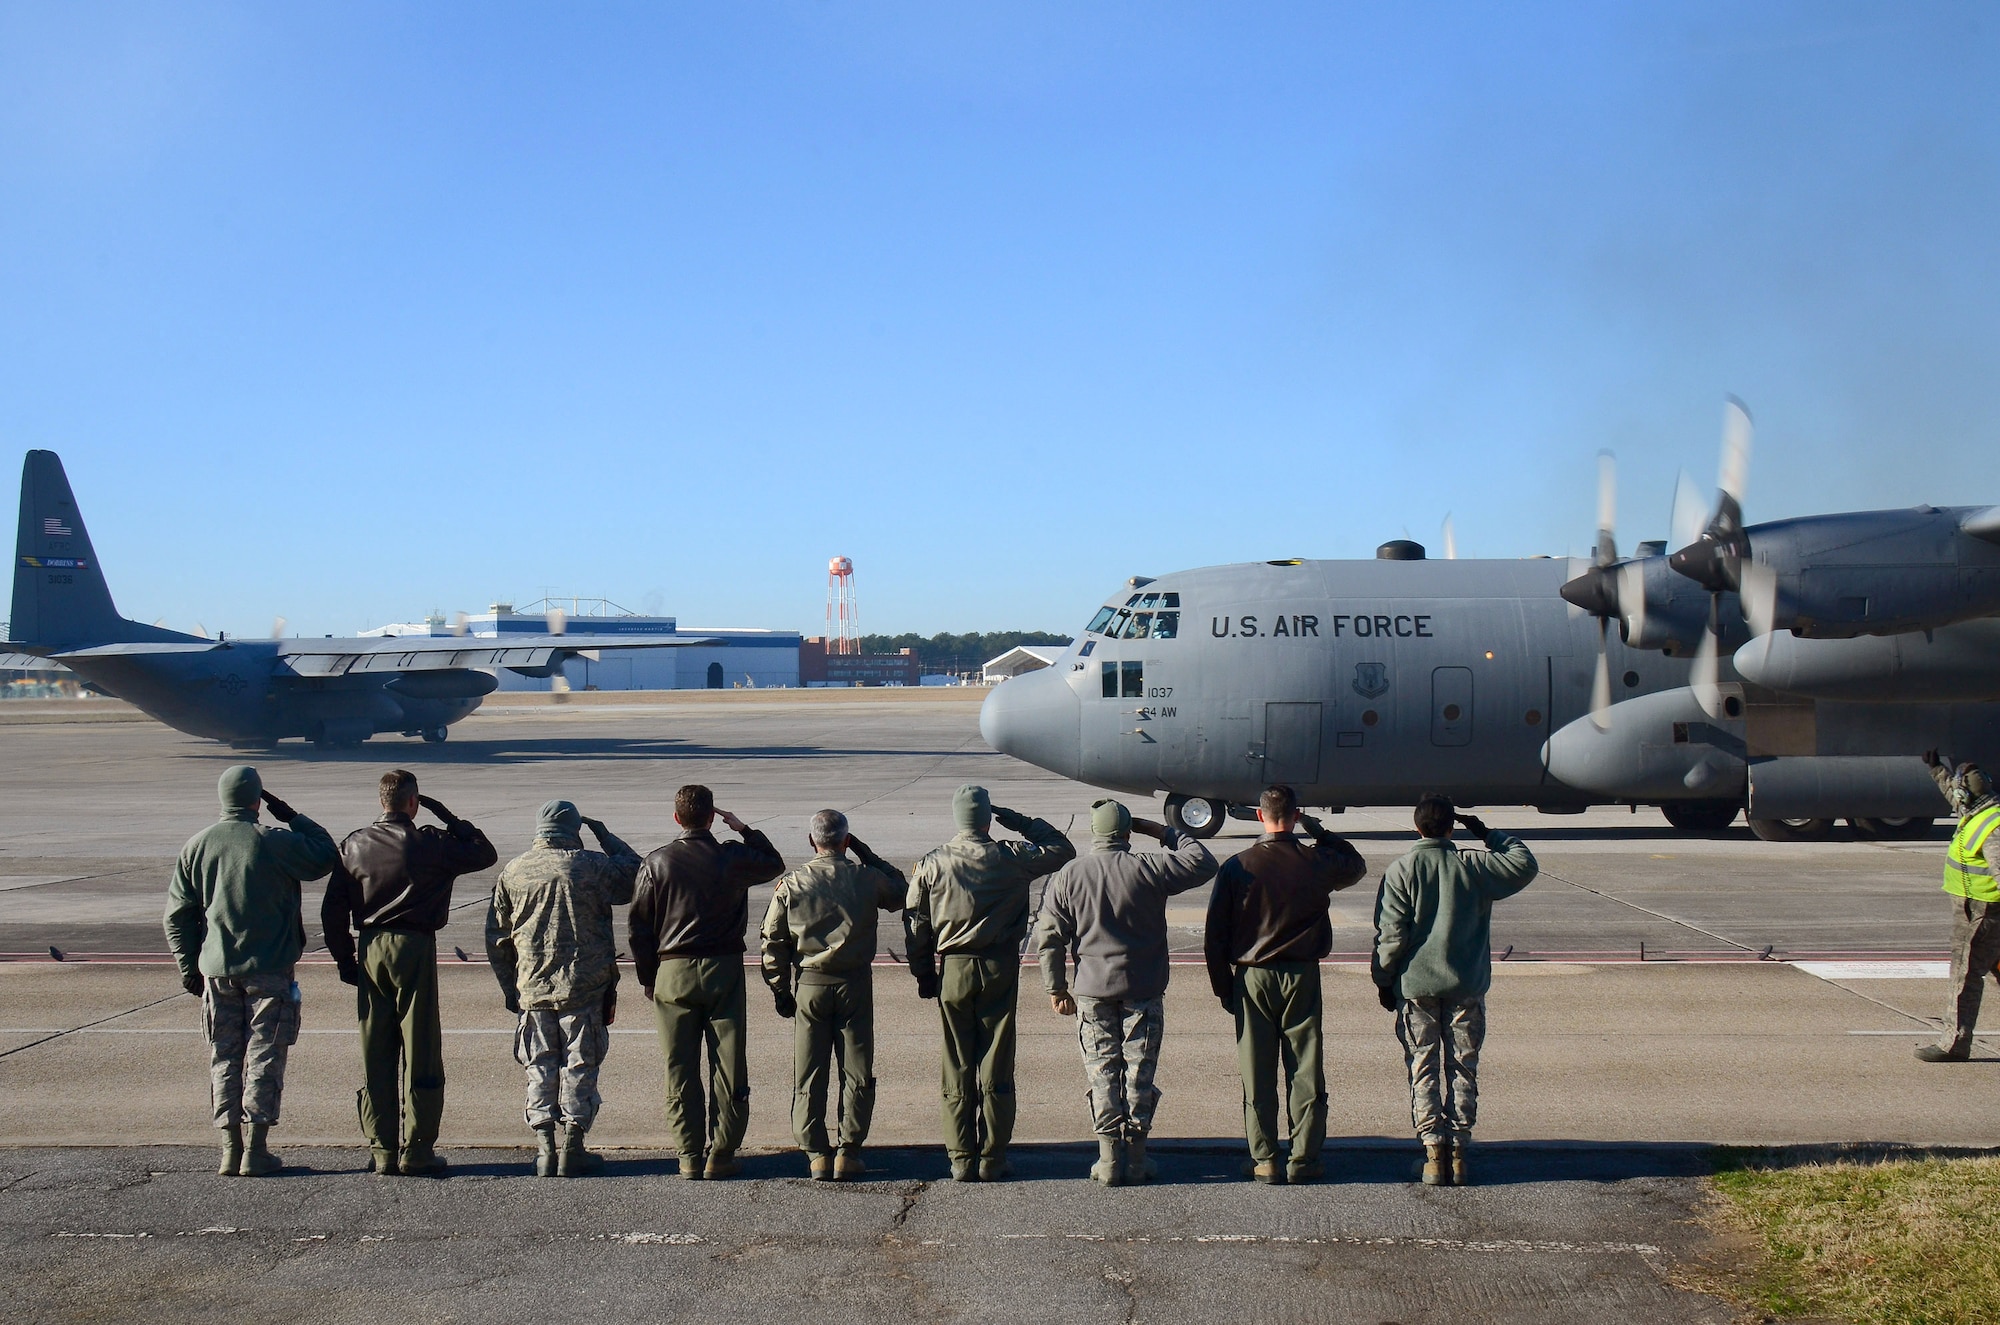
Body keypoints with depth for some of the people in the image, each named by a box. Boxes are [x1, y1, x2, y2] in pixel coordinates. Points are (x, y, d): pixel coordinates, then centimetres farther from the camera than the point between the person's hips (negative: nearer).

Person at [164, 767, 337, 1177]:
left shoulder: (197, 846, 3)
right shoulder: (275, 842, -12)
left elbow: (177, 915, 7)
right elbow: (325, 856, 2)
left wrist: (189, 967, 15)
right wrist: (290, 816, 6)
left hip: (217, 970, 4)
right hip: (269, 971, -4)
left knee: (224, 1058, 10)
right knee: (264, 1056, 2)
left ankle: (230, 1148, 11)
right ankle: (257, 1149, 1)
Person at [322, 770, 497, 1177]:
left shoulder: (355, 845, 4)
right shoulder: (430, 843, -8)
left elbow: (333, 909, 5)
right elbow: (485, 854, 3)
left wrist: (344, 958, 13)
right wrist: (447, 817, 6)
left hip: (370, 950, 4)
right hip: (414, 947, -4)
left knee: (375, 1055, 9)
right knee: (420, 1053, 2)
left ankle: (381, 1150, 12)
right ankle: (416, 1150, 3)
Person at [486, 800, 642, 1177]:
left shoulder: (513, 872, 4)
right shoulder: (592, 866, -8)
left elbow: (496, 938, 8)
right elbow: (634, 874, 11)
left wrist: (509, 987, 17)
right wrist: (605, 835, 19)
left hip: (533, 989, 3)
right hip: (584, 989, -3)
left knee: (540, 1068, 10)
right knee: (579, 1065, 6)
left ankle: (545, 1150, 10)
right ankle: (573, 1150, 7)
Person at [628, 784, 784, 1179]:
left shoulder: (657, 863, -3)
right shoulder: (732, 858, -5)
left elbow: (638, 925, 1)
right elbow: (775, 864, 17)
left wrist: (647, 978, 10)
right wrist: (744, 830, 18)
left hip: (672, 973, 1)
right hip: (723, 969, 0)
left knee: (680, 1072, 6)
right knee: (728, 1068, 5)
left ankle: (689, 1157, 8)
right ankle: (720, 1155, 6)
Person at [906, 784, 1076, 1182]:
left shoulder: (930, 865, -3)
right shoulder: (1011, 859, -6)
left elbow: (917, 927, 2)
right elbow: (1063, 849, 9)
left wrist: (923, 976, 12)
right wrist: (1022, 824, 14)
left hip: (953, 971, 1)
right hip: (999, 970, -1)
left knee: (957, 1071, 7)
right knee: (996, 1071, 5)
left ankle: (961, 1160, 10)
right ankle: (992, 1160, 8)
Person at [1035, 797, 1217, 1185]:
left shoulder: (1067, 876, -1)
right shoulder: (1149, 869, -8)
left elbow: (1048, 937, 1)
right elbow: (1203, 863, 3)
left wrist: (1056, 988, 9)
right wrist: (1164, 832, 10)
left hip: (1092, 992, 1)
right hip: (1143, 990, -1)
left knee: (1102, 1073, 7)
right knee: (1139, 1071, 6)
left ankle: (1109, 1159, 7)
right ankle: (1137, 1159, 10)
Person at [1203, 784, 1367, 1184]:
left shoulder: (1238, 866, -6)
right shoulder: (1317, 863, -5)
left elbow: (1215, 934, -3)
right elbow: (1356, 865, 19)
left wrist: (1223, 986, 7)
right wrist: (1320, 832, 20)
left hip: (1252, 977, 0)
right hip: (1302, 976, 0)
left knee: (1258, 1074, 6)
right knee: (1306, 1071, 7)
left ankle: (1264, 1159, 9)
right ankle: (1304, 1158, 10)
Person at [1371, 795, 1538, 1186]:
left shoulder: (1400, 870, -6)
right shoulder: (1475, 866, -3)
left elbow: (1390, 934, -8)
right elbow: (1525, 865, 12)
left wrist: (1383, 980, 3)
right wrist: (1489, 834, 16)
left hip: (1416, 988, -1)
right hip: (1467, 987, 1)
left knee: (1424, 1070, 6)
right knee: (1463, 1070, 10)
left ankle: (1434, 1152, 0)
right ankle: (1459, 1151, 9)